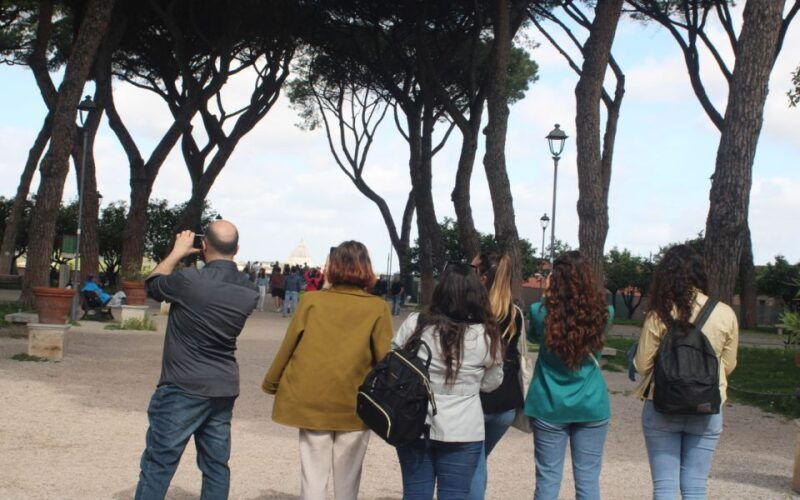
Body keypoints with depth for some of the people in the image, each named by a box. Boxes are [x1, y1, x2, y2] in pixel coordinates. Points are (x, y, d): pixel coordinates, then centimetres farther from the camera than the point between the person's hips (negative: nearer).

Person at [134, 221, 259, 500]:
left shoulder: (189, 280, -18)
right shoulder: (249, 292, -1)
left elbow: (153, 285, 2)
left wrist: (177, 252, 13)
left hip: (184, 388, -6)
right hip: (225, 390, 6)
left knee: (158, 464, 0)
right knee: (216, 464, 12)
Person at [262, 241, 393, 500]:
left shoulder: (312, 300, -3)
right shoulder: (378, 308, -5)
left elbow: (289, 345, 1)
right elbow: (384, 359, -5)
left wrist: (271, 383, 15)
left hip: (311, 401, 0)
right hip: (355, 405, 0)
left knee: (313, 475, 8)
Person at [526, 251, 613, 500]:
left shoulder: (542, 312, -11)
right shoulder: (603, 313, -8)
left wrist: (548, 296, 10)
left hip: (550, 406, -1)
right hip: (591, 405, 1)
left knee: (548, 479, 6)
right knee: (588, 479, 8)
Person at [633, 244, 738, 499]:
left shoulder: (659, 315, -12)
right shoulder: (725, 314, -7)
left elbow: (642, 365, -6)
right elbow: (728, 365, 3)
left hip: (662, 408, -1)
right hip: (707, 411, 1)